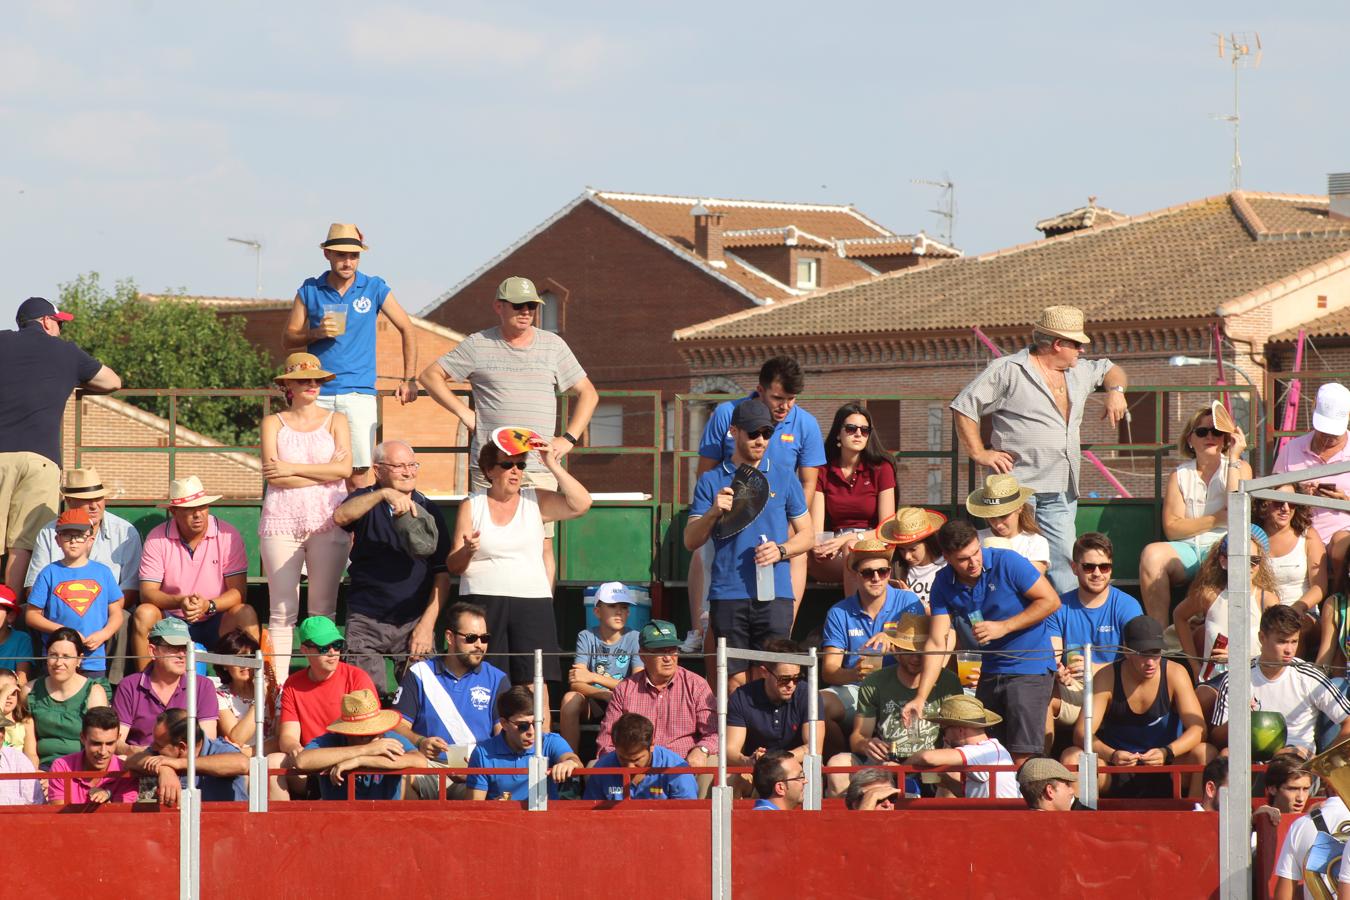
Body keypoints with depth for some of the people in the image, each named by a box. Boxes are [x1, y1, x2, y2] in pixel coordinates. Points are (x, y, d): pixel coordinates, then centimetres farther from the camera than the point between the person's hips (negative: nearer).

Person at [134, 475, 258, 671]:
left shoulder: (228, 535, -6)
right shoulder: (157, 538, -5)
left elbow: (238, 592, -10)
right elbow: (147, 592, -10)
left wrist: (208, 605, -29)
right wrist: (179, 602, -29)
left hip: (215, 623, -1)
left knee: (246, 615, -28)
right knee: (143, 614, -28)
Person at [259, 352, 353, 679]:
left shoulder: (335, 421, 12)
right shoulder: (273, 423, 10)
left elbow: (345, 469, -4)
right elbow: (274, 476, -4)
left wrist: (293, 469, -6)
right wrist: (323, 473, -6)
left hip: (327, 520, 0)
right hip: (282, 521, 0)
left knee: (323, 608, -2)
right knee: (282, 610, -3)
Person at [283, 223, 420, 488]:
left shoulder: (374, 288, 5)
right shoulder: (310, 290, 8)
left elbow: (407, 329, 12)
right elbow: (288, 339, 11)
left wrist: (409, 380, 6)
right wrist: (317, 333, -9)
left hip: (359, 394, -1)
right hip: (318, 394, 1)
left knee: (358, 475, -8)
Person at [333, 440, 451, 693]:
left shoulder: (429, 511, 8)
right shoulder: (365, 501, 5)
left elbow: (442, 574, 6)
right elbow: (340, 517, -20)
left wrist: (427, 623, -3)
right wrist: (384, 494, -32)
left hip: (414, 623, 1)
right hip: (365, 622, -1)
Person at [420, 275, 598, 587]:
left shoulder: (552, 345, 11)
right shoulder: (478, 345, 6)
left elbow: (587, 394, 16)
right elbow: (431, 376, 11)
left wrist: (569, 438, 4)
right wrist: (464, 413, 2)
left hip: (539, 469, 1)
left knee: (542, 543, -5)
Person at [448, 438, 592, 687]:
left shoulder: (536, 501, 10)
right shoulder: (472, 505, 8)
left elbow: (581, 504, -5)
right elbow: (454, 565, 8)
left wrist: (553, 466, -6)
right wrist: (467, 551, -15)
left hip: (532, 602, 1)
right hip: (482, 602, -1)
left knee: (534, 682, -8)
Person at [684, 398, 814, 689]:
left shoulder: (784, 477, 11)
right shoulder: (712, 481, 10)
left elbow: (807, 536, 13)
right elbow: (690, 541, 6)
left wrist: (780, 550, -8)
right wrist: (714, 512, -12)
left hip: (774, 592, 0)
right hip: (728, 594, 0)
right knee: (736, 680, -2)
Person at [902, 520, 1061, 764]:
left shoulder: (1007, 563, -14)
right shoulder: (944, 584, -2)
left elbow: (1051, 600, -10)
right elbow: (936, 643, -5)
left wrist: (1003, 627, -17)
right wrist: (920, 698, -13)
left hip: (1031, 666, -5)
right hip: (991, 669, 5)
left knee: (1021, 758, -11)